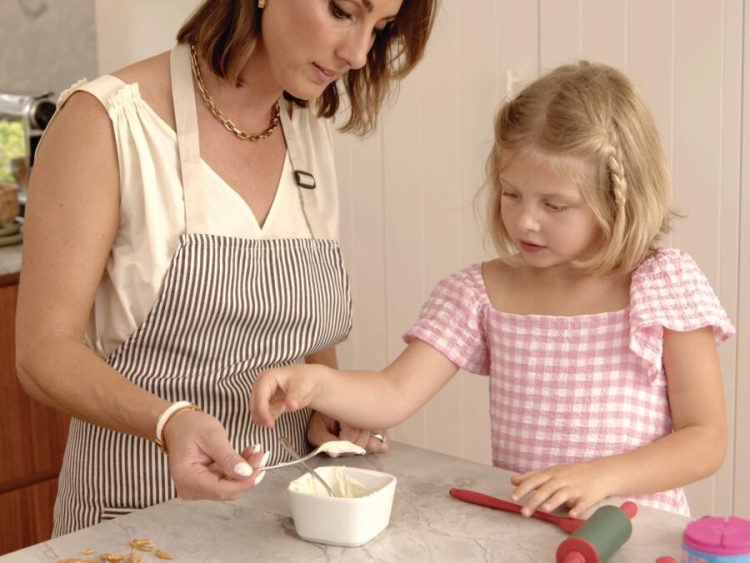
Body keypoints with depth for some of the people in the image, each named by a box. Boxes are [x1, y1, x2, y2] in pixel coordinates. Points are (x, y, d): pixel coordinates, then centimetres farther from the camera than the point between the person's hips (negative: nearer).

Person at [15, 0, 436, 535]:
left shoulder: (310, 130, 3)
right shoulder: (105, 119, -16)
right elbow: (45, 350, -16)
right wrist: (170, 421, -33)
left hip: (283, 494, 6)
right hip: (143, 504, -6)